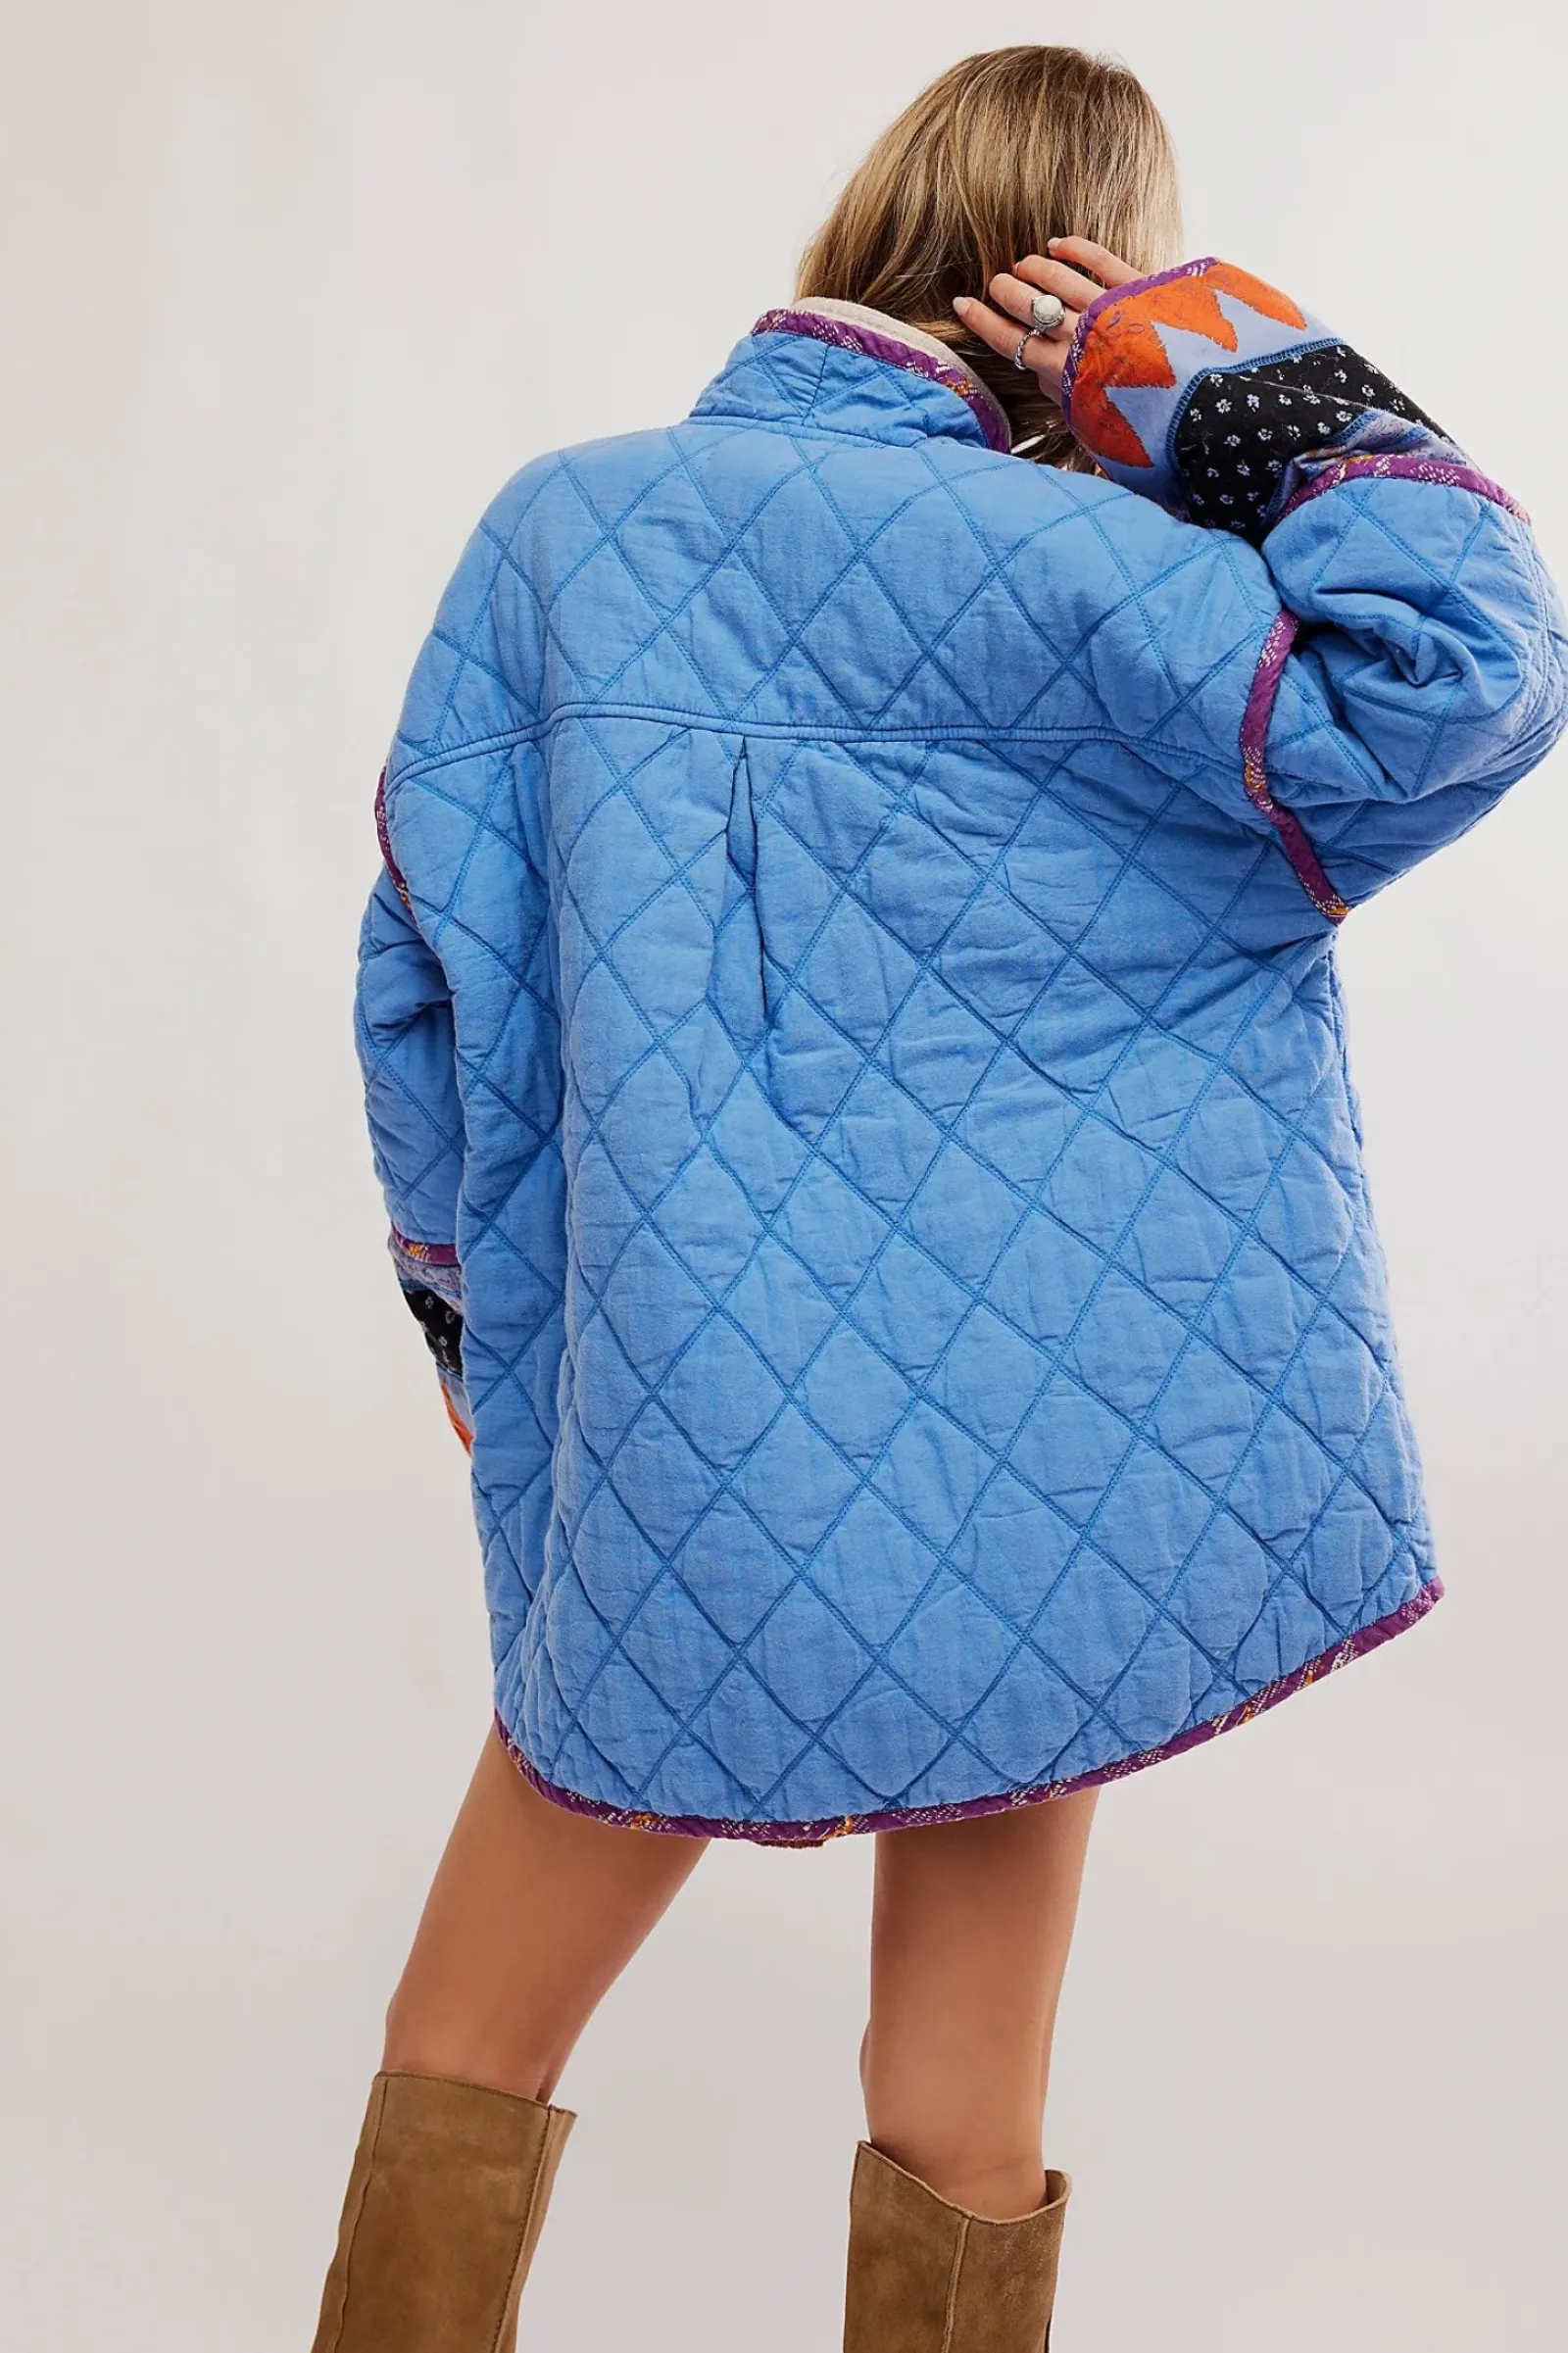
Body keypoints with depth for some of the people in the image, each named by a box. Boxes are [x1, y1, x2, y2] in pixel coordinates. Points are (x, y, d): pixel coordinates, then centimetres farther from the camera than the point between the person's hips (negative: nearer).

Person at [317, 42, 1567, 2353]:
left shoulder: (563, 524, 1)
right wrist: (1252, 376, -9)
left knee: (472, 2039, 21)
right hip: (1050, 1450, -1)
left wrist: (465, 1301, 17)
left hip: (690, 1460, 2)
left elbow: (426, 961, 5)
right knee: (962, 2112, 16)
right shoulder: (1054, 563, -10)